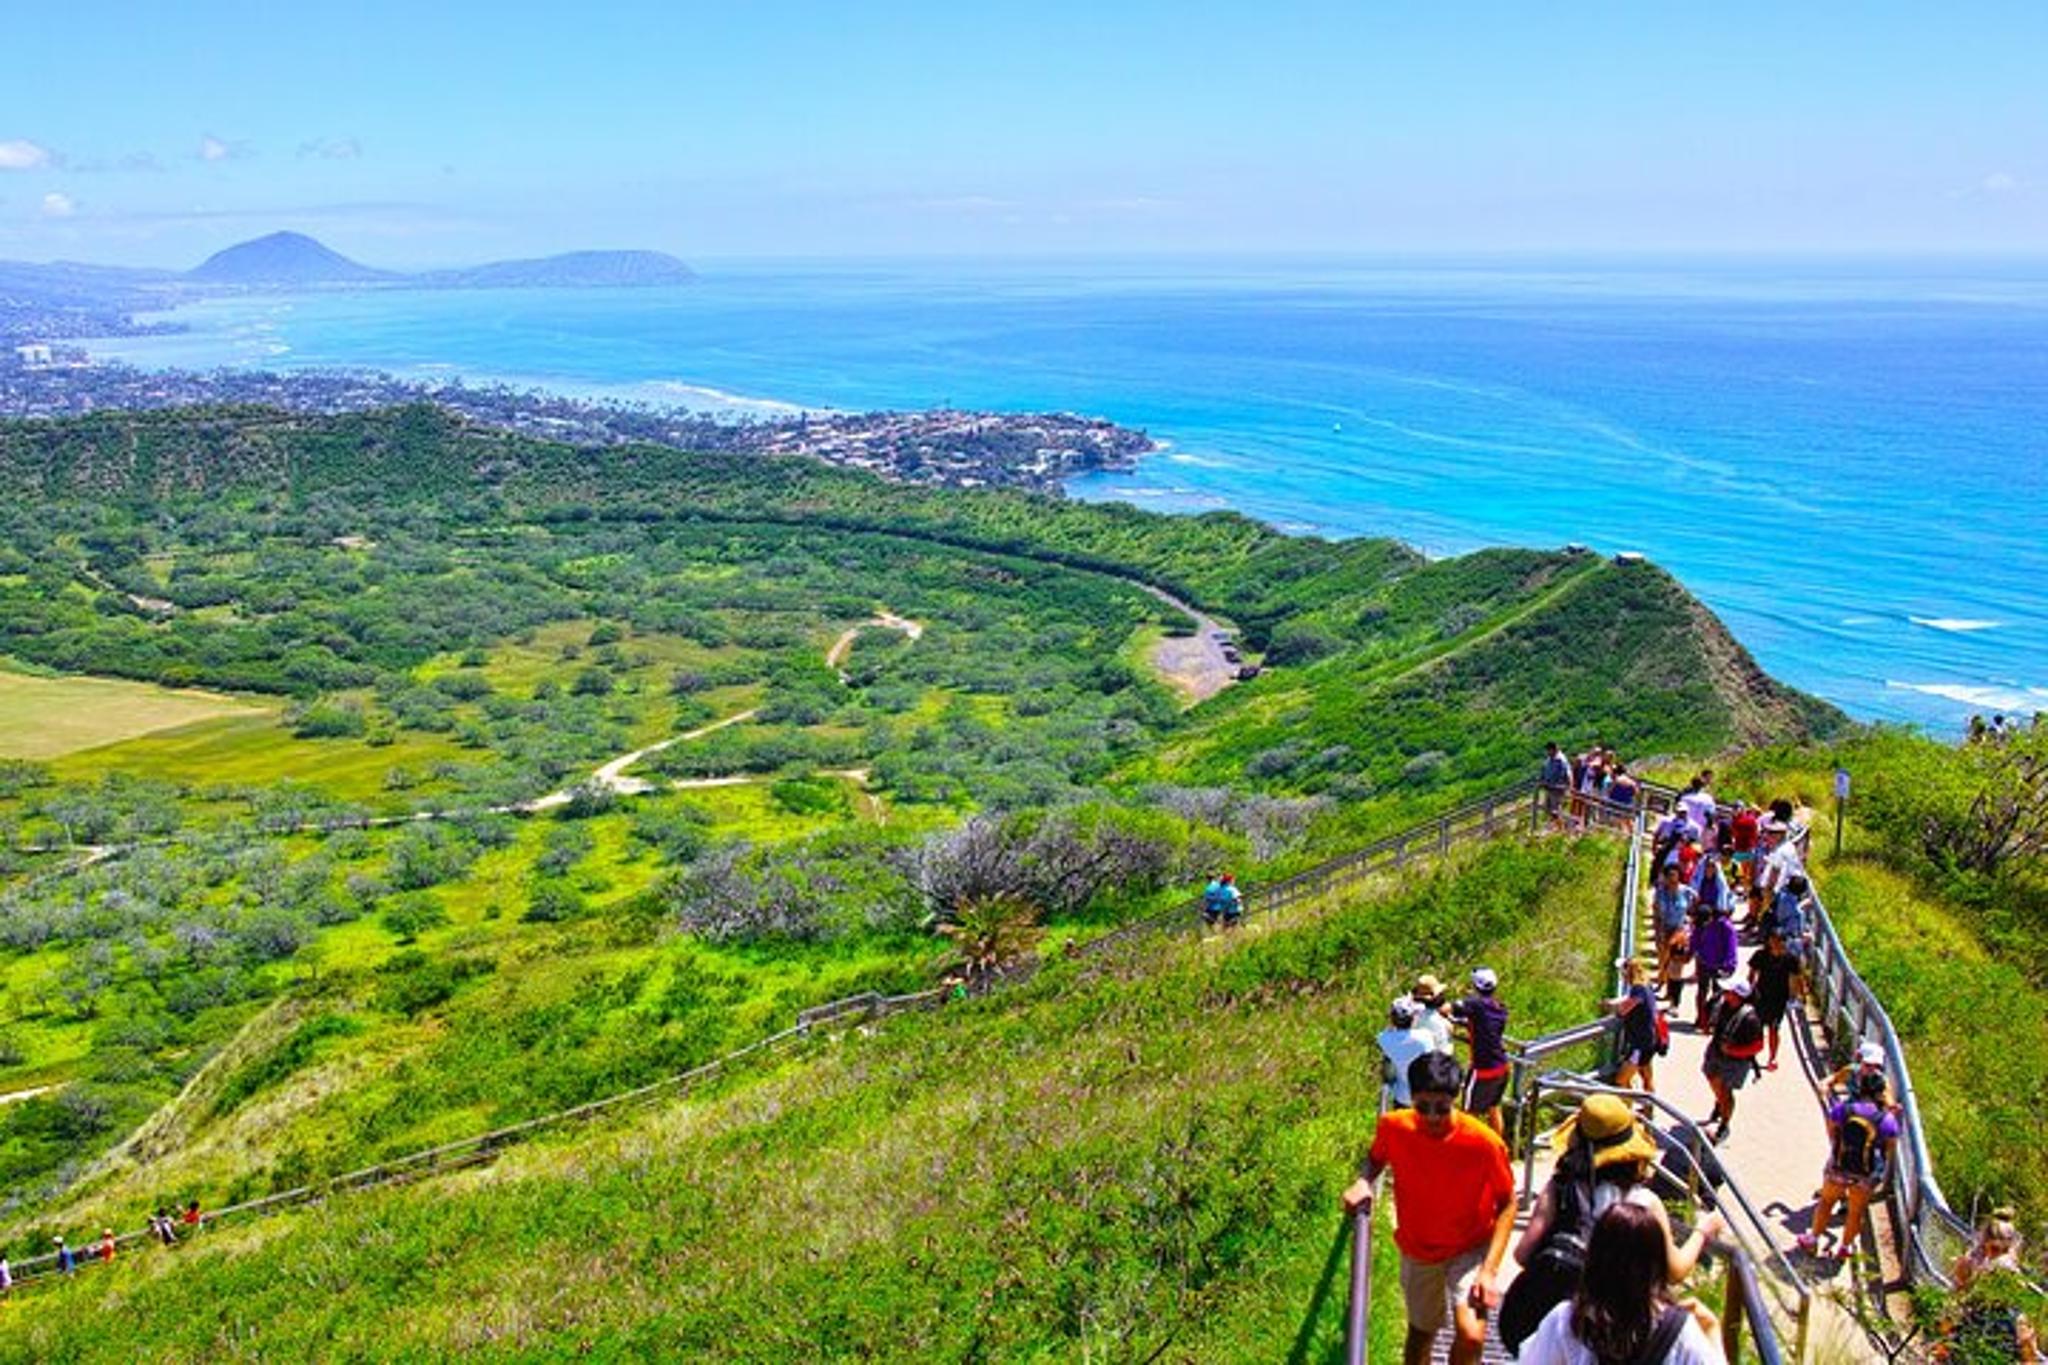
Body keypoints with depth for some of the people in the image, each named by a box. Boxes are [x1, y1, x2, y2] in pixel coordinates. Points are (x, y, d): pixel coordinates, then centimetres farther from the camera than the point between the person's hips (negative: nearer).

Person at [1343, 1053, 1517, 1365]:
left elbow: (1507, 1204, -14)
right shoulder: (1394, 1126, -22)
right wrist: (1363, 1182, -21)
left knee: (1471, 1336, -23)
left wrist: (1489, 1270, -21)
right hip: (1417, 1249, 2)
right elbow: (1376, 1158, 2)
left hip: (1470, 1248, -2)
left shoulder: (1484, 1142, -28)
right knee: (1421, 1333, 20)